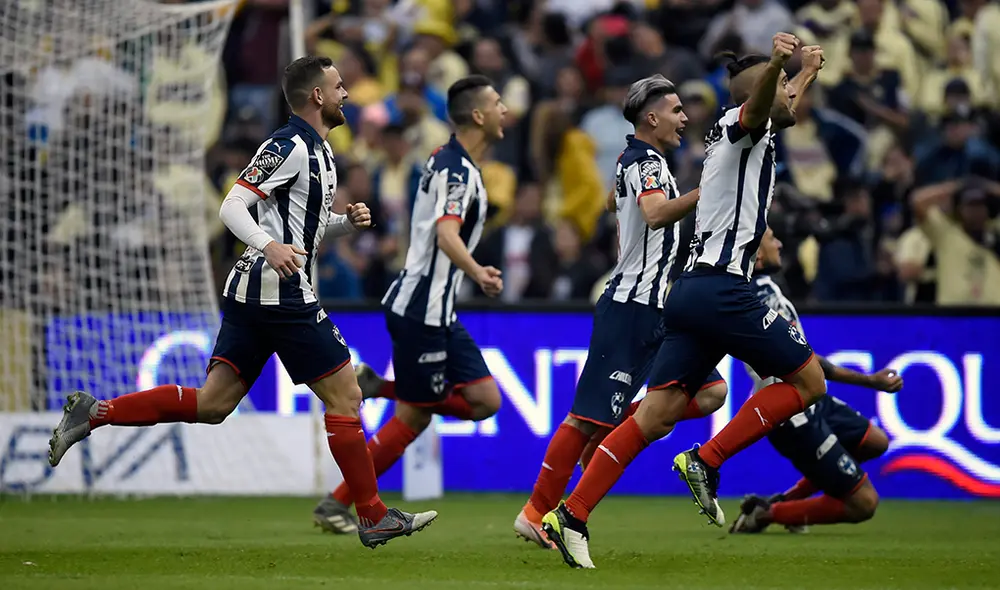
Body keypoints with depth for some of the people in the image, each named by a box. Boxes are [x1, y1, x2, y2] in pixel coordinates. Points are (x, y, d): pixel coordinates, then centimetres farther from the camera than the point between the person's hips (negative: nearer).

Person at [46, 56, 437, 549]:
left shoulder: (317, 149, 19)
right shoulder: (290, 146, -12)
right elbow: (232, 207, -18)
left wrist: (349, 222, 11)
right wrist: (269, 246, -34)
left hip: (251, 290, 10)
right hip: (282, 292, -10)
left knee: (212, 404, 4)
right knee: (345, 396, -3)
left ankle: (93, 414, 0)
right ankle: (373, 518, 3)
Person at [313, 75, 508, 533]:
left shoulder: (452, 161, 14)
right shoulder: (456, 169, -17)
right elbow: (446, 234, -33)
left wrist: (473, 271, 35)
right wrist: (478, 274, -43)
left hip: (437, 311, 10)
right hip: (422, 310, -10)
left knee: (485, 400, 4)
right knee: (412, 418, -3)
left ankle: (378, 387, 10)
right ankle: (337, 505, 5)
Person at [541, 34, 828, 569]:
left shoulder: (732, 137, 24)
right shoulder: (740, 126, -2)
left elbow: (777, 112, 49)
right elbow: (757, 108, -29)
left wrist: (805, 73, 63)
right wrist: (777, 65, -49)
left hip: (691, 289, 9)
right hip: (722, 289, -9)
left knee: (655, 414, 1)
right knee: (808, 381, 1)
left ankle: (572, 515, -9)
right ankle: (707, 462, -6)